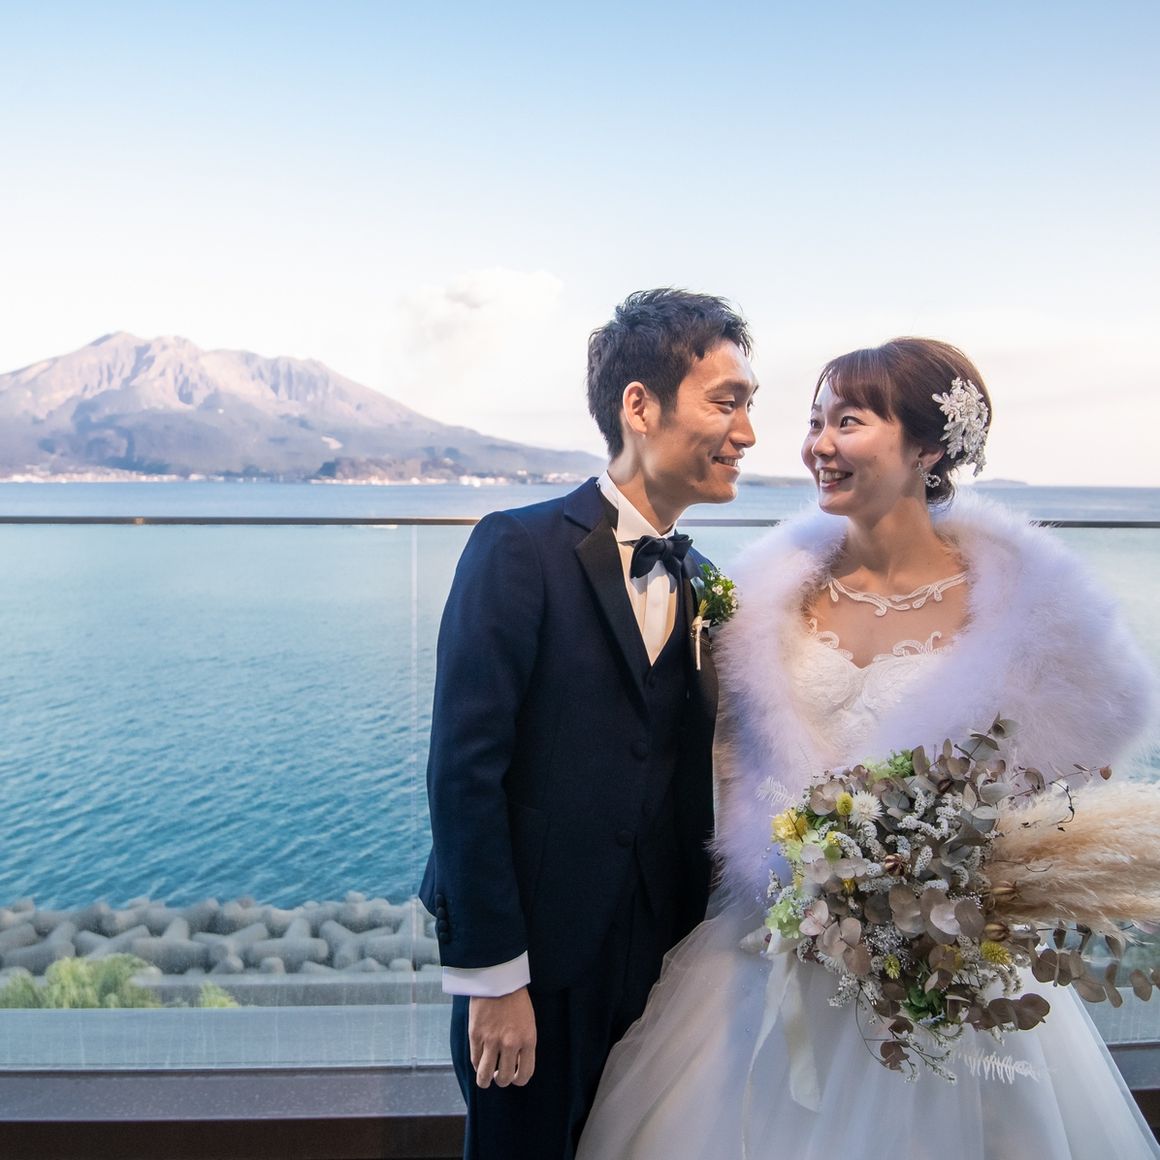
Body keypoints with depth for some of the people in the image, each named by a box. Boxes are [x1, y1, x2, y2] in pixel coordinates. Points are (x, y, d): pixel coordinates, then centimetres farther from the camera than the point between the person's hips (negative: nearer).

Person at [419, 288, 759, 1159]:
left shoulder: (700, 582, 5)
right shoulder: (520, 550, -14)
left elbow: (689, 787, 8)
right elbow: (464, 769, -17)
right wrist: (493, 978, -16)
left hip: (656, 958, 6)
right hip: (534, 958, -5)